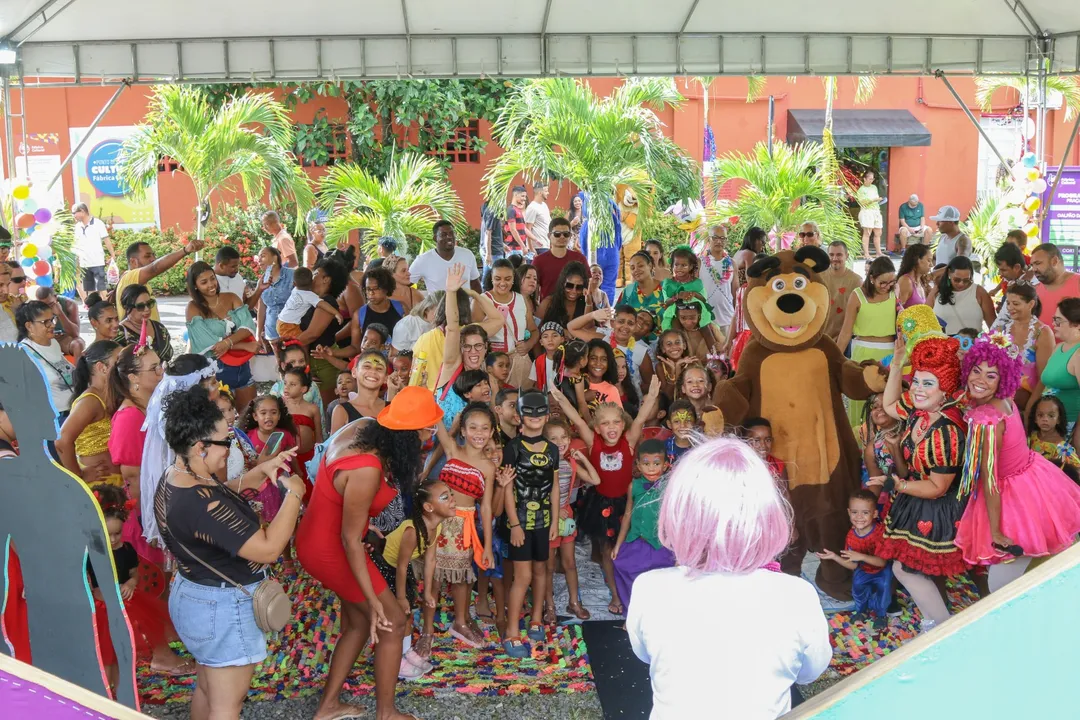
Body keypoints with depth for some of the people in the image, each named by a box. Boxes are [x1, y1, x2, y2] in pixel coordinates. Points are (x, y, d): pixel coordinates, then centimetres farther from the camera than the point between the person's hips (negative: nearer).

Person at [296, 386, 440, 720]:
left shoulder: (363, 428, -12)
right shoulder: (366, 470, -35)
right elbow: (350, 539, -28)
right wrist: (373, 599, -23)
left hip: (321, 538, 9)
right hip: (329, 549, -9)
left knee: (359, 622, 21)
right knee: (392, 623, 5)